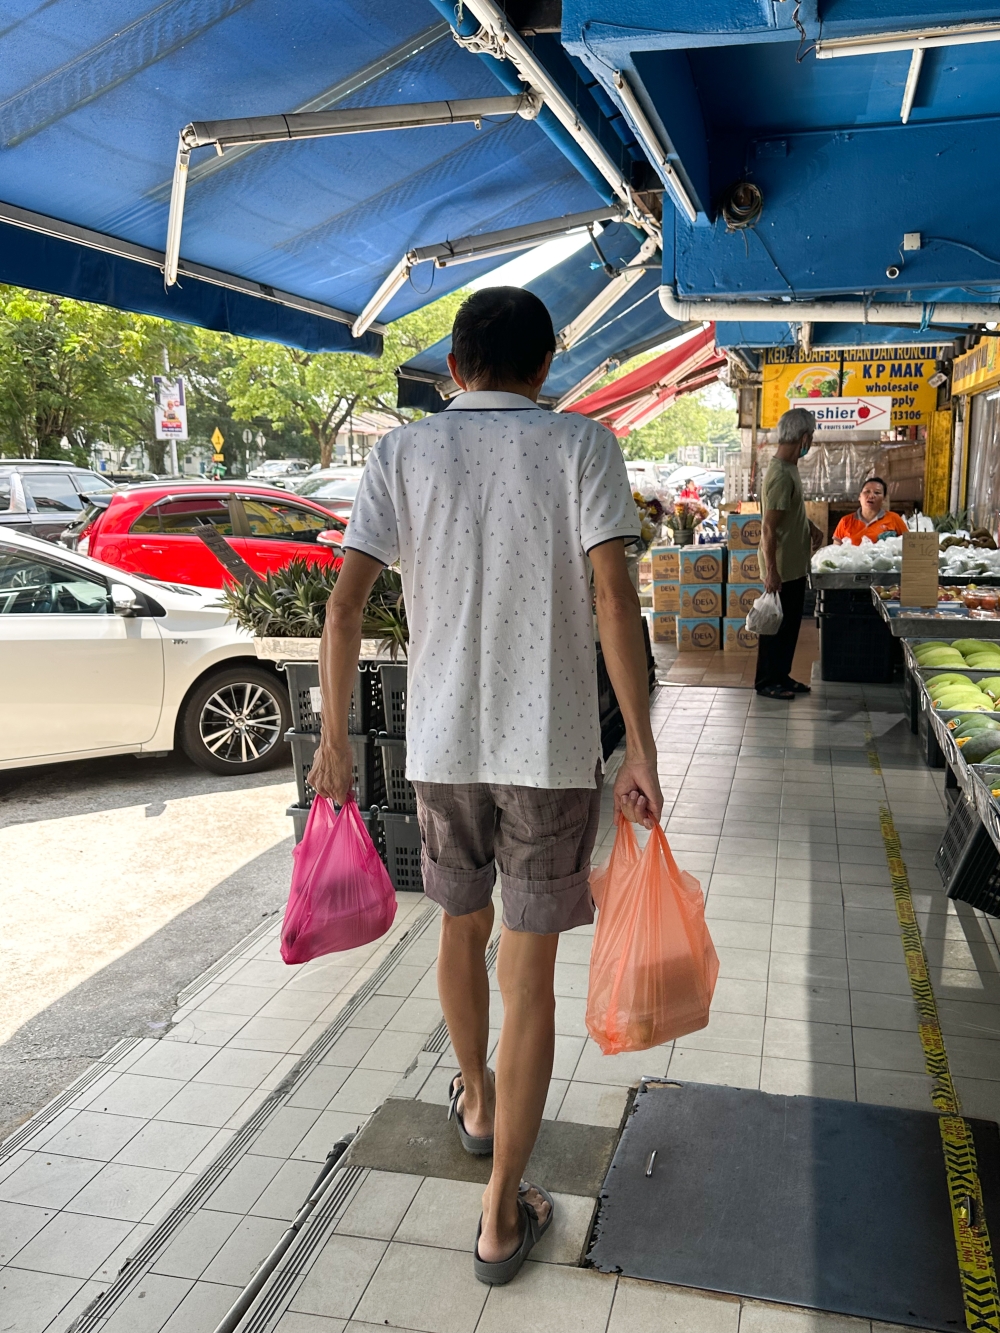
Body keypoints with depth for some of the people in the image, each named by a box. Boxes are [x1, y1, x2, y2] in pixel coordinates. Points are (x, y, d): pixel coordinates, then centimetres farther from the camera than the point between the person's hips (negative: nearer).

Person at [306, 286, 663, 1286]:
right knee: (529, 973, 6)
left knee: (462, 927, 24)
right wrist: (640, 750, -9)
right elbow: (612, 595, -13)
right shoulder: (582, 444, -2)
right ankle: (502, 1215, 15)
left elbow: (345, 603, -5)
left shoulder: (403, 451, 3)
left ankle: (476, 1099, 47)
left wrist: (334, 741, 2)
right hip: (552, 750, -2)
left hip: (440, 744, 3)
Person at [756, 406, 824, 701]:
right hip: (782, 569, -10)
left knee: (790, 624, 17)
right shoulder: (781, 475, -22)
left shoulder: (789, 467, 9)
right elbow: (769, 528, -24)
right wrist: (771, 572, -24)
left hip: (794, 566, 10)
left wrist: (810, 527, 9)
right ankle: (766, 682, 13)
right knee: (776, 625, 2)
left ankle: (781, 676, 27)